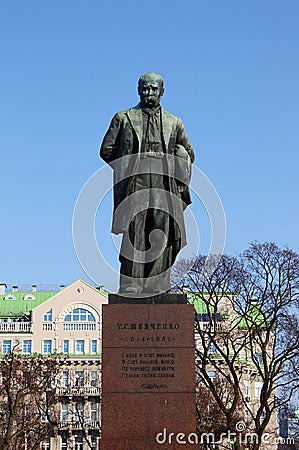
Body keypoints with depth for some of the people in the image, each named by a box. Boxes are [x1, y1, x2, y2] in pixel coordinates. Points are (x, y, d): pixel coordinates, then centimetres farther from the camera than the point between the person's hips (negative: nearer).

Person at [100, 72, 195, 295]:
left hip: (163, 185, 2)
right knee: (134, 231, -13)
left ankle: (157, 286, -8)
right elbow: (106, 151, 12)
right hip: (134, 183, -2)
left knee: (161, 233, -8)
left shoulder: (173, 123, 20)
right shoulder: (124, 118, 15)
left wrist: (165, 160, 10)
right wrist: (131, 162, 6)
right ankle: (131, 285, -16)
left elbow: (188, 155, 25)